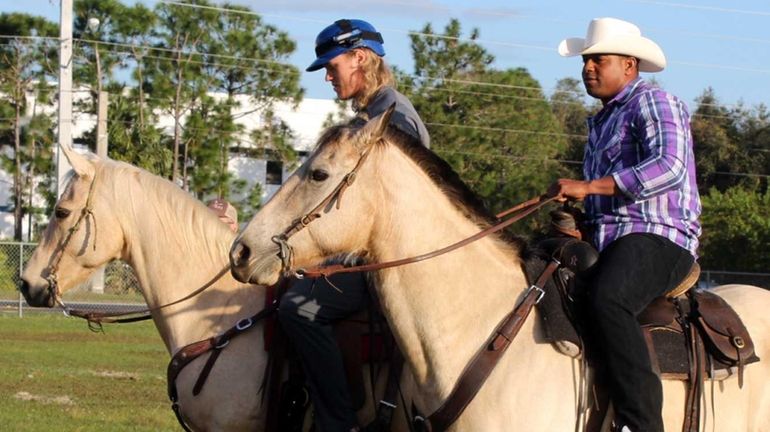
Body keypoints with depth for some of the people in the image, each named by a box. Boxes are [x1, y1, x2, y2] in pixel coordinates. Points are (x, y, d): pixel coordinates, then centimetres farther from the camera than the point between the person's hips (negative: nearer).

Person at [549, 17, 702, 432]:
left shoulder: (652, 102, -3)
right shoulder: (603, 122, 26)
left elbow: (669, 168, -21)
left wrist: (587, 187, -24)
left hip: (657, 238, -10)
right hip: (608, 242, 10)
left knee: (606, 300, -37)